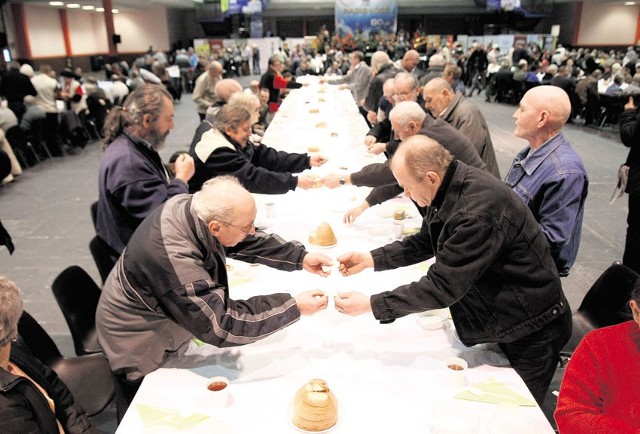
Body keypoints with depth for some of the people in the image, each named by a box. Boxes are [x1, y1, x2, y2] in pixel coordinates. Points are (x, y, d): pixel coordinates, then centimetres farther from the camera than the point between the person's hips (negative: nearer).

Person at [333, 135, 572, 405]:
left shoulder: (477, 213, -36)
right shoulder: (451, 187, -7)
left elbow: (443, 287, -32)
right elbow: (424, 242, 6)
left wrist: (371, 304, -26)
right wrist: (371, 259, -5)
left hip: (530, 332, -8)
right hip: (500, 319, 8)